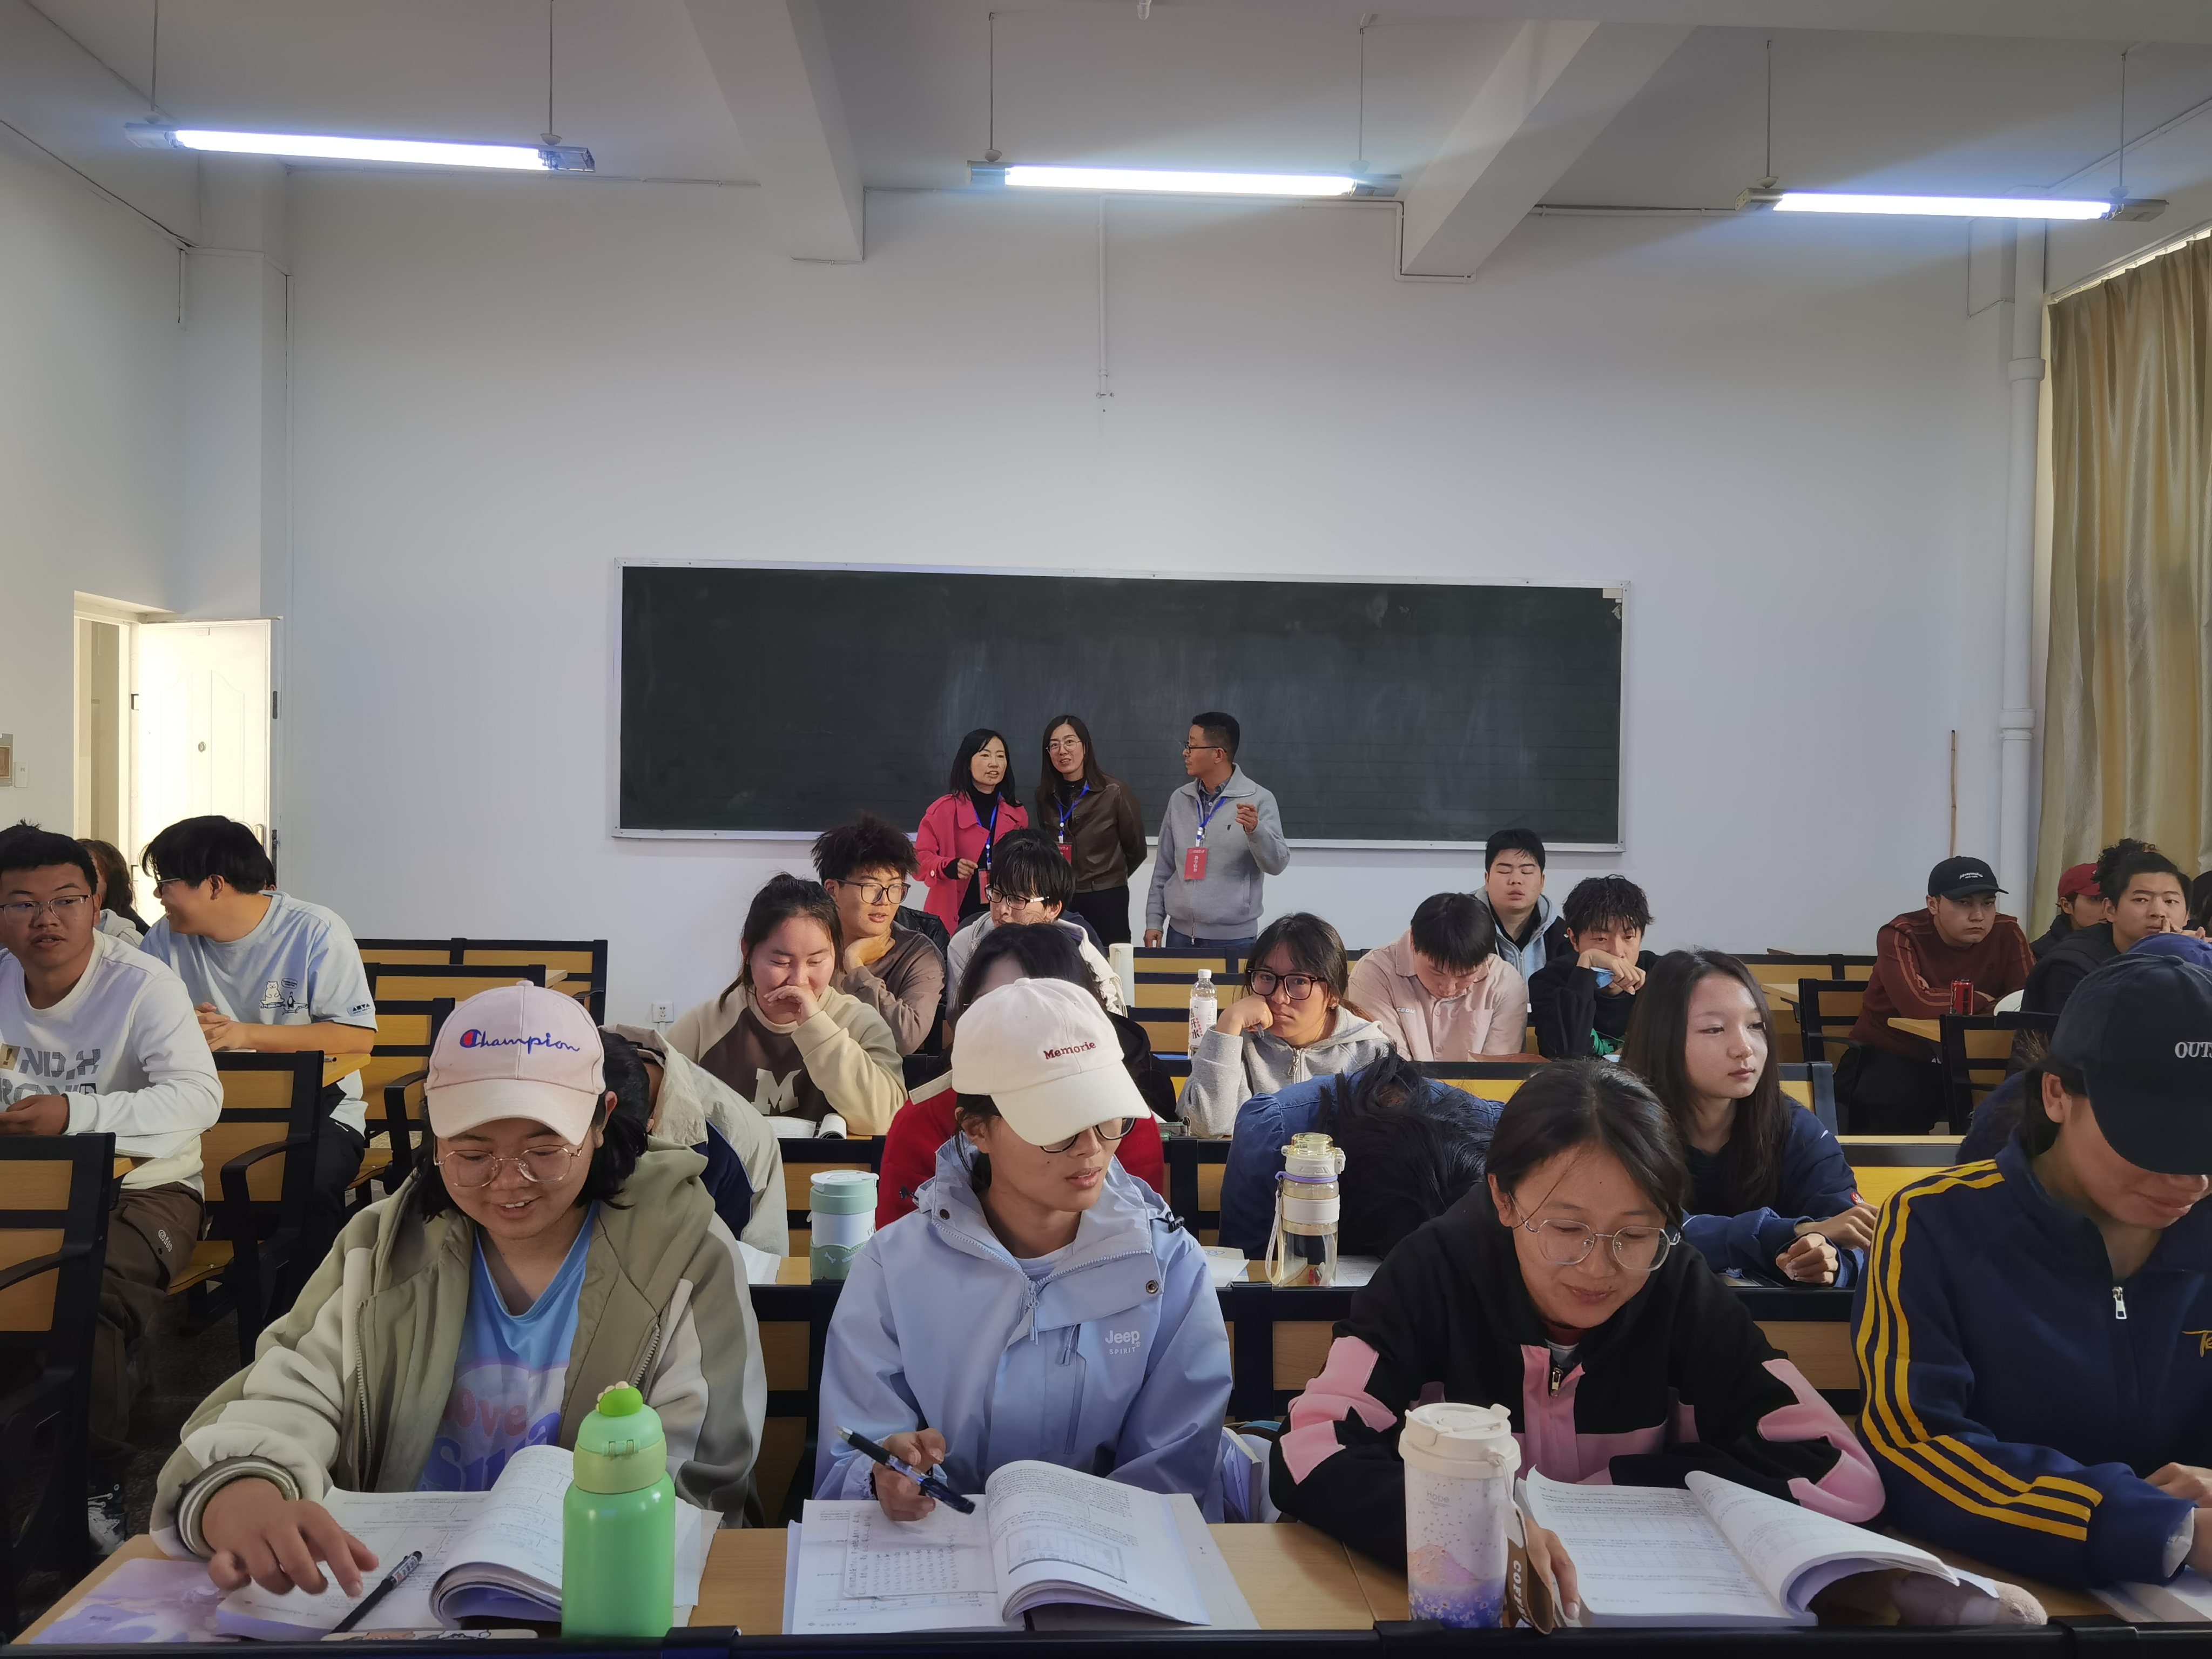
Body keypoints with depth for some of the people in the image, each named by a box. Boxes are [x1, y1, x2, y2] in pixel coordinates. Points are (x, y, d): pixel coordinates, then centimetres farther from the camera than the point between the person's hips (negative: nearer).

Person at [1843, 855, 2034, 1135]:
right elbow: (1918, 1003, -32)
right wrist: (1983, 1000, -17)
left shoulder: (2007, 935, -2)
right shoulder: (1900, 936, -17)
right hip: (1888, 1057, -4)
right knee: (1900, 1103, -34)